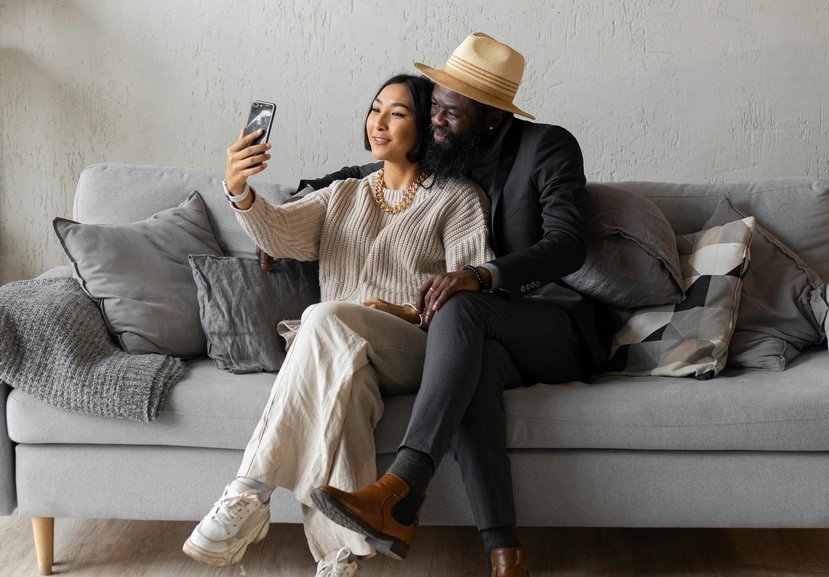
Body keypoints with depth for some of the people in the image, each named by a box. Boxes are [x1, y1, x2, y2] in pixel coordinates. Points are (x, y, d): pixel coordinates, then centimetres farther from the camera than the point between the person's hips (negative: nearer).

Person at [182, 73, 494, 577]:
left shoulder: (458, 198, 15)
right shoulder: (343, 196, 26)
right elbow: (282, 234, 5)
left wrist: (411, 312, -15)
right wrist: (240, 192, -16)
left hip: (416, 349, -3)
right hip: (337, 347, 3)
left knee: (326, 320, -35)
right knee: (339, 371, -36)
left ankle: (249, 495, -38)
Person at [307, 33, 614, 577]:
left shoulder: (549, 147, -6)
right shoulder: (443, 158, 11)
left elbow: (568, 244, -20)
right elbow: (362, 175, 27)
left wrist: (483, 276, -36)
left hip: (563, 324, -4)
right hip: (491, 332, 4)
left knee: (459, 307, -35)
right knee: (473, 362, -36)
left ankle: (399, 492, -47)